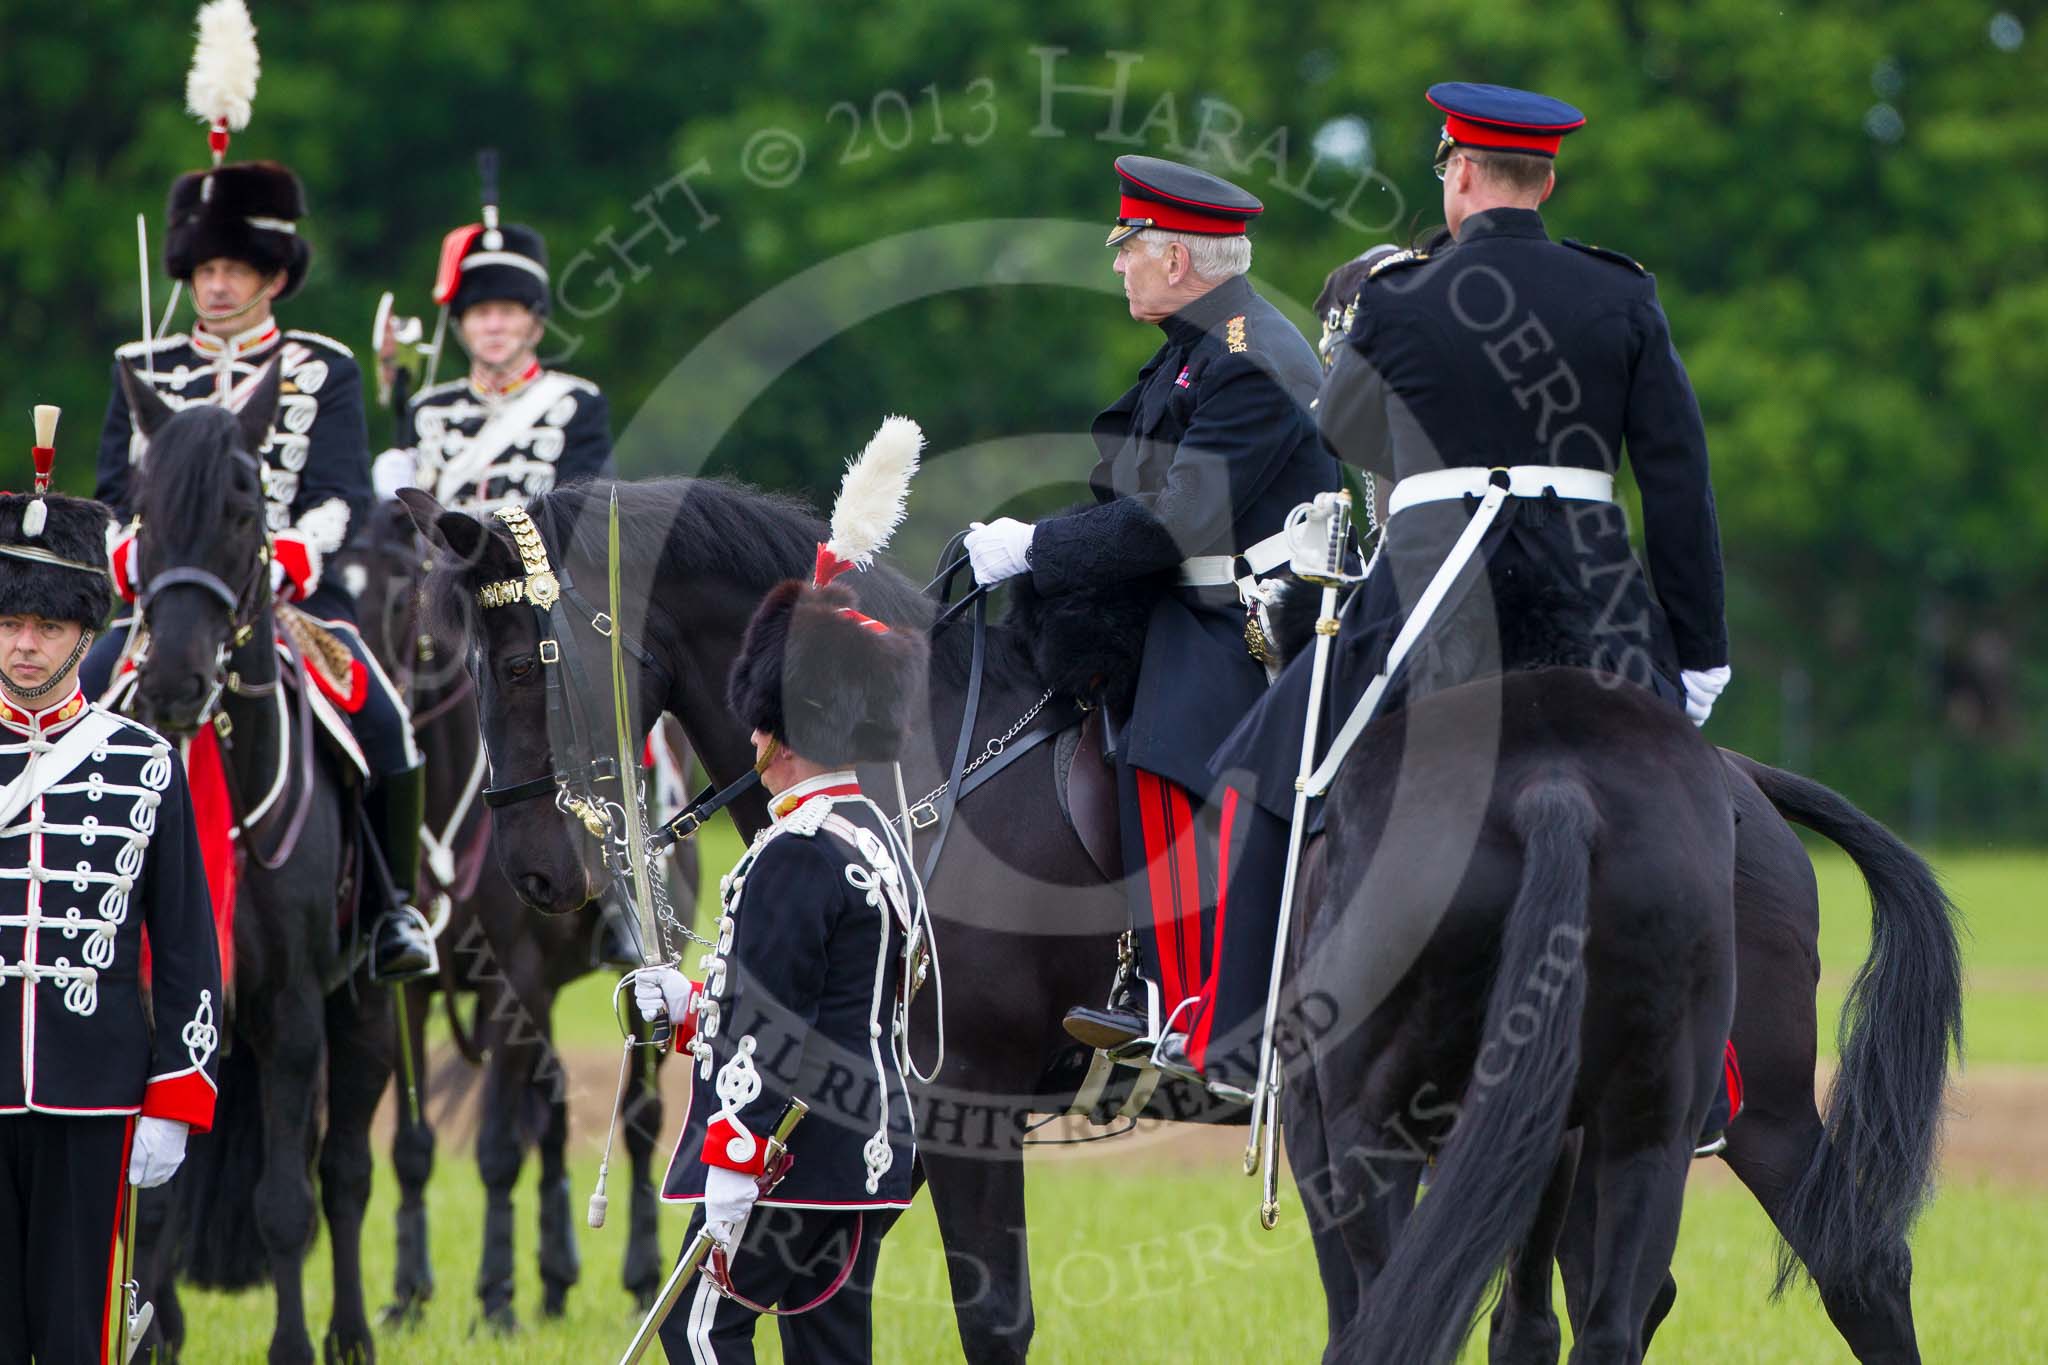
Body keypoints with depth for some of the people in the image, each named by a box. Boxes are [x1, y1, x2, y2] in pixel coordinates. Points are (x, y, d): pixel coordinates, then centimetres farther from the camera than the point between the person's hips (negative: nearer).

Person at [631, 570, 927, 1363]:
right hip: (870, 1146, 10)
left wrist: (732, 1170, -20)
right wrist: (692, 1004, 18)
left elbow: (773, 1029, -19)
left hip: (797, 1161, -10)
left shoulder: (797, 852, -15)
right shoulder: (879, 840, 15)